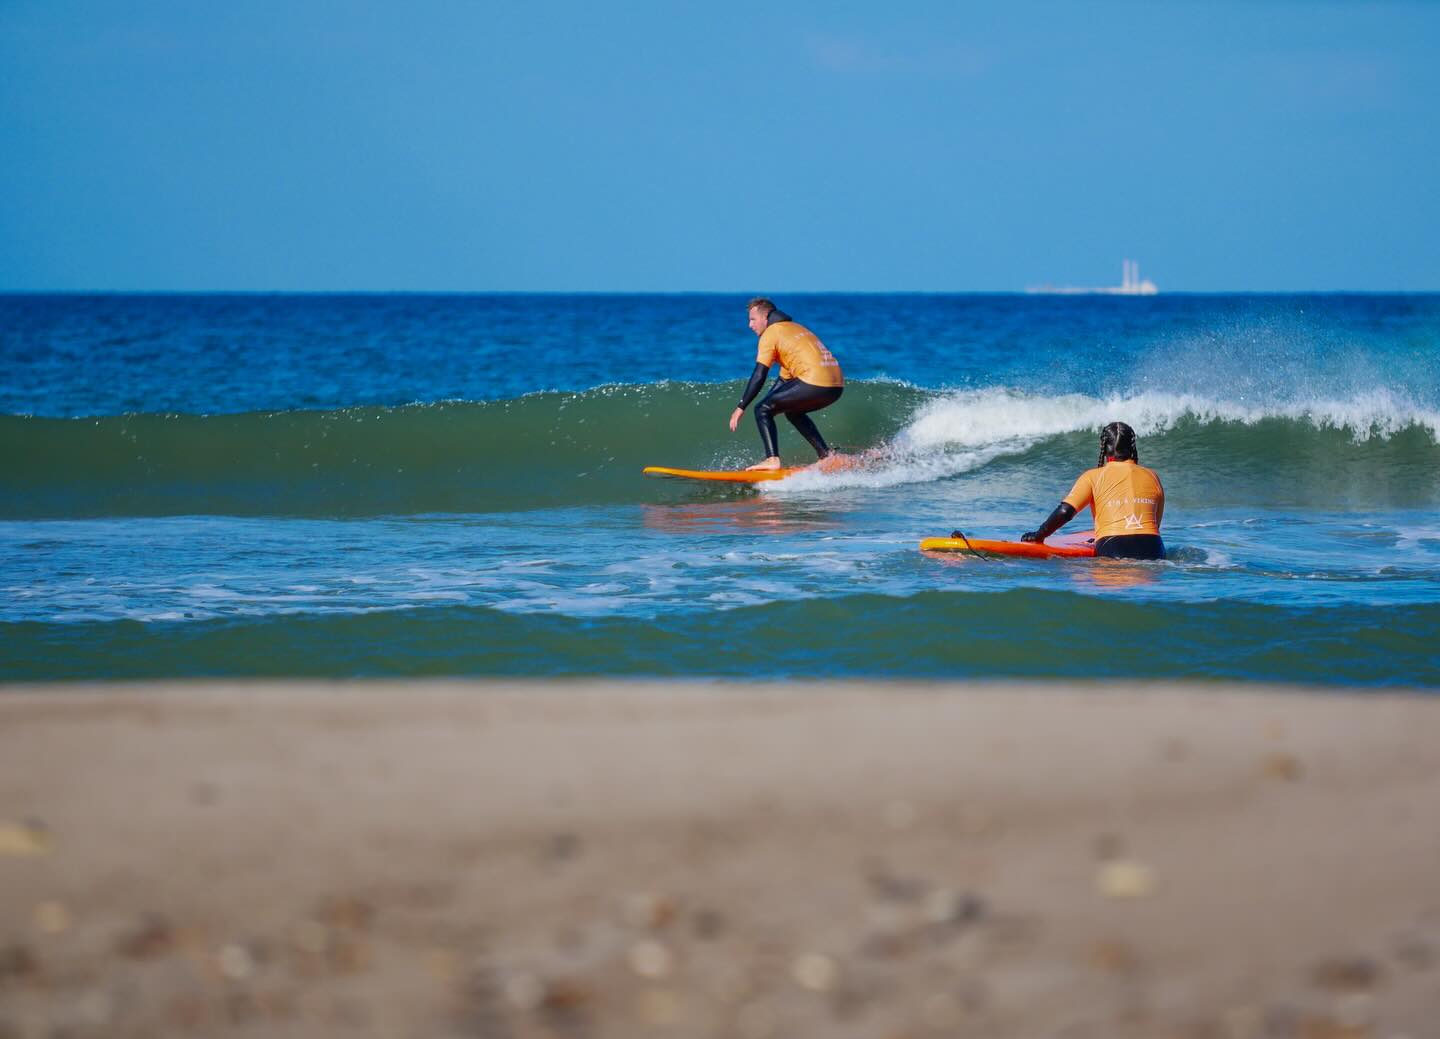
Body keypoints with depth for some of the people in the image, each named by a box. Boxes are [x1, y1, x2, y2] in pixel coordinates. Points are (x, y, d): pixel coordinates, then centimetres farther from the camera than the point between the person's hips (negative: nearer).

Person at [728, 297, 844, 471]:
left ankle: (772, 459, -13)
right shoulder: (795, 328, 28)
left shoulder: (771, 333, 2)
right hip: (836, 386, 9)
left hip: (814, 383, -9)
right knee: (793, 411, 31)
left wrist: (741, 408, -5)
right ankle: (826, 455, 23)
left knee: (762, 410, 1)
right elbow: (785, 378, 34)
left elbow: (759, 376, -7)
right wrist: (772, 402, 35)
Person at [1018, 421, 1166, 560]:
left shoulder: (1094, 476, 8)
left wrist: (1039, 535, 13)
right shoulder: (1152, 476, 17)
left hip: (1112, 552, -3)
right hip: (1152, 551, 3)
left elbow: (1065, 511, -2)